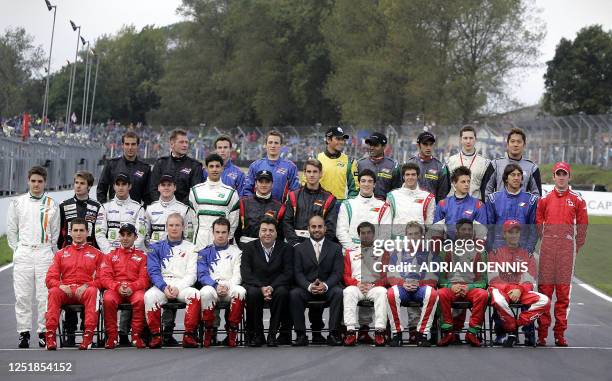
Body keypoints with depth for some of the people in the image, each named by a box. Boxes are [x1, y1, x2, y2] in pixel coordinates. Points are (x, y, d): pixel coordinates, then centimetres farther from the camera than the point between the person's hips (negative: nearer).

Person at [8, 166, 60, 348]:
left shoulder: (52, 204, 8)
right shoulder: (17, 202, 10)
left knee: (45, 295, -5)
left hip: (45, 253, -1)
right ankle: (23, 333, 2)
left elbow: (55, 232, 12)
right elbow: (11, 230, 13)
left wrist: (52, 251, 7)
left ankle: (44, 332, 1)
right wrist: (17, 249, 7)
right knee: (22, 295, -3)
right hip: (23, 253, 1)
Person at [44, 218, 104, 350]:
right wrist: (61, 286, -10)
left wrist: (86, 286, -12)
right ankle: (50, 335, -38)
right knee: (54, 292, -32)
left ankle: (88, 335, -44)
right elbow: (50, 278, 13)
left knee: (92, 292, -36)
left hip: (85, 291, -2)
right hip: (65, 291, 2)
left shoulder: (96, 254, 17)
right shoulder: (61, 254, 22)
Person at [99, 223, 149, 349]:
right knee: (108, 299, -34)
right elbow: (104, 277, 6)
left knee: (140, 299, -36)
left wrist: (132, 287, -15)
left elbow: (144, 278, 5)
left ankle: (136, 335, -22)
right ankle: (112, 336, -22)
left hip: (135, 289, -1)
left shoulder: (142, 256, 16)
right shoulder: (111, 256, 19)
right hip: (115, 288, 1)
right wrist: (118, 287, -13)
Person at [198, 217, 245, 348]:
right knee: (206, 292, -37)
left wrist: (227, 286, -13)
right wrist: (216, 286, -14)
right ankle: (208, 331, -23)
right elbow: (202, 275, 4)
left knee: (240, 291, -35)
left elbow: (238, 275, 6)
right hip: (211, 286, -1)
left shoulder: (236, 252, 16)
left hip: (231, 287, 1)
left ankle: (232, 330, -24)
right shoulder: (204, 252, 15)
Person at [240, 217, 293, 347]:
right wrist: (261, 287, -20)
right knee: (252, 293, -35)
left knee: (282, 292, -34)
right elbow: (245, 273, -4)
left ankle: (272, 334, -23)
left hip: (277, 286, 0)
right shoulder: (249, 248, 6)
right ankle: (256, 334, -19)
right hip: (255, 286, 0)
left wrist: (272, 287, -20)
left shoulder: (286, 248, 6)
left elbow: (288, 273, -4)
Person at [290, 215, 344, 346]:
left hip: (328, 288, 0)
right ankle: (301, 334, -24)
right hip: (306, 288, 0)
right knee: (294, 294, -30)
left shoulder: (335, 248, 9)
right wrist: (309, 286, -20)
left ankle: (333, 334, -27)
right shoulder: (299, 248, 9)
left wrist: (325, 285, -20)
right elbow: (298, 273, 0)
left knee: (338, 292, -32)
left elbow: (338, 272, 0)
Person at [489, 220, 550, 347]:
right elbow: (493, 279, 1)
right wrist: (508, 290, -15)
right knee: (498, 300, -41)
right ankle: (511, 331, -21)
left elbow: (529, 280, 6)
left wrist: (519, 290, -15)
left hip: (522, 291, 3)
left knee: (545, 301, -26)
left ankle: (516, 324, -23)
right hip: (500, 288, -3)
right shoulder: (495, 253, 14)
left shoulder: (527, 255, 19)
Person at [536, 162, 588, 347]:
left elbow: (582, 226, 10)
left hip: (567, 245, 0)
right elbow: (538, 223, 13)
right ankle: (542, 332, 1)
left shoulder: (577, 200, 8)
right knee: (544, 287, -3)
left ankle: (560, 333, 5)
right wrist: (546, 241, 6)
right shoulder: (545, 199, 10)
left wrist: (576, 247, 7)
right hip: (548, 245, 0)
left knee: (563, 290, 0)